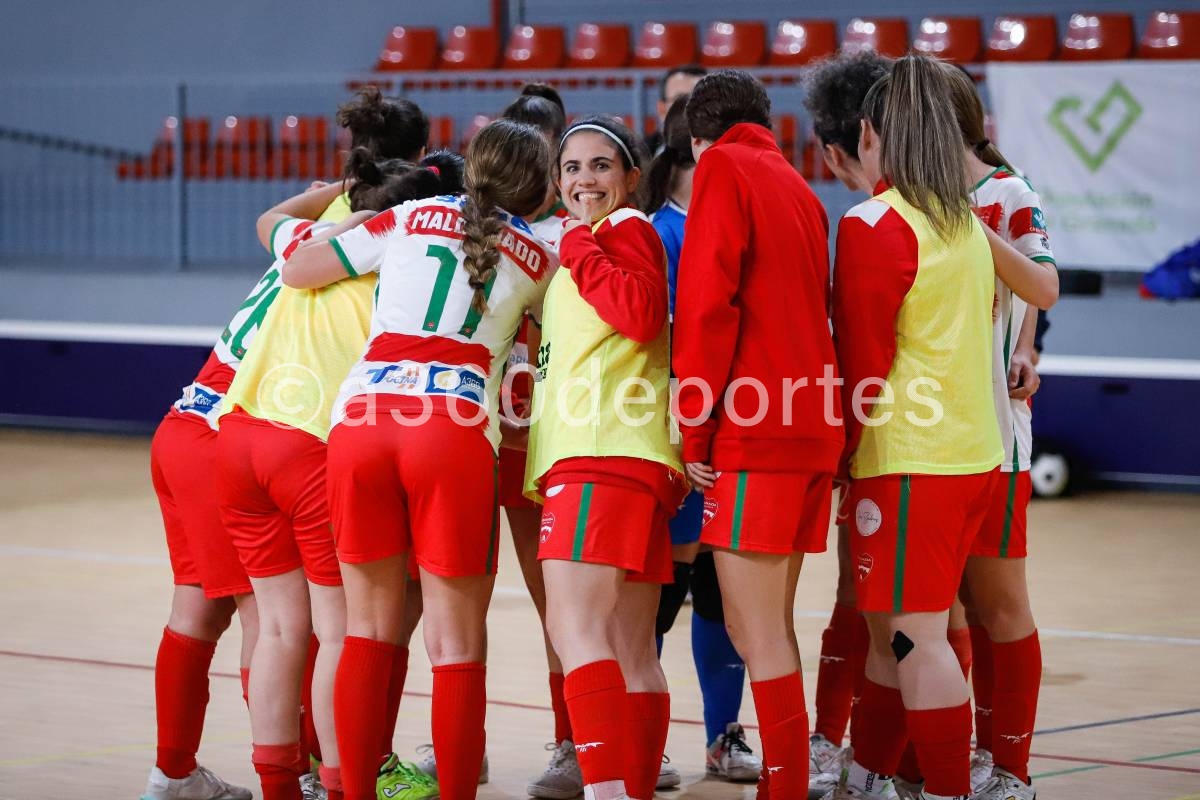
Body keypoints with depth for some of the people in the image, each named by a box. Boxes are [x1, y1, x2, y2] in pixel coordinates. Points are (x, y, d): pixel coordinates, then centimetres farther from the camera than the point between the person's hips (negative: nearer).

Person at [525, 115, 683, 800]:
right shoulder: (593, 241, 27)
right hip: (632, 462, 10)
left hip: (602, 454, -10)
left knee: (575, 628, -19)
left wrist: (578, 244, -8)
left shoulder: (626, 229, 1)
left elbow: (642, 313, -16)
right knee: (631, 654, 6)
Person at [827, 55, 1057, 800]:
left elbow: (863, 358, -11)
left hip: (907, 462, -8)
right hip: (973, 452, 8)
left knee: (917, 637, -4)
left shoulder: (876, 225, -12)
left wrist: (846, 451, -1)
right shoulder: (965, 224, 11)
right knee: (893, 632, 16)